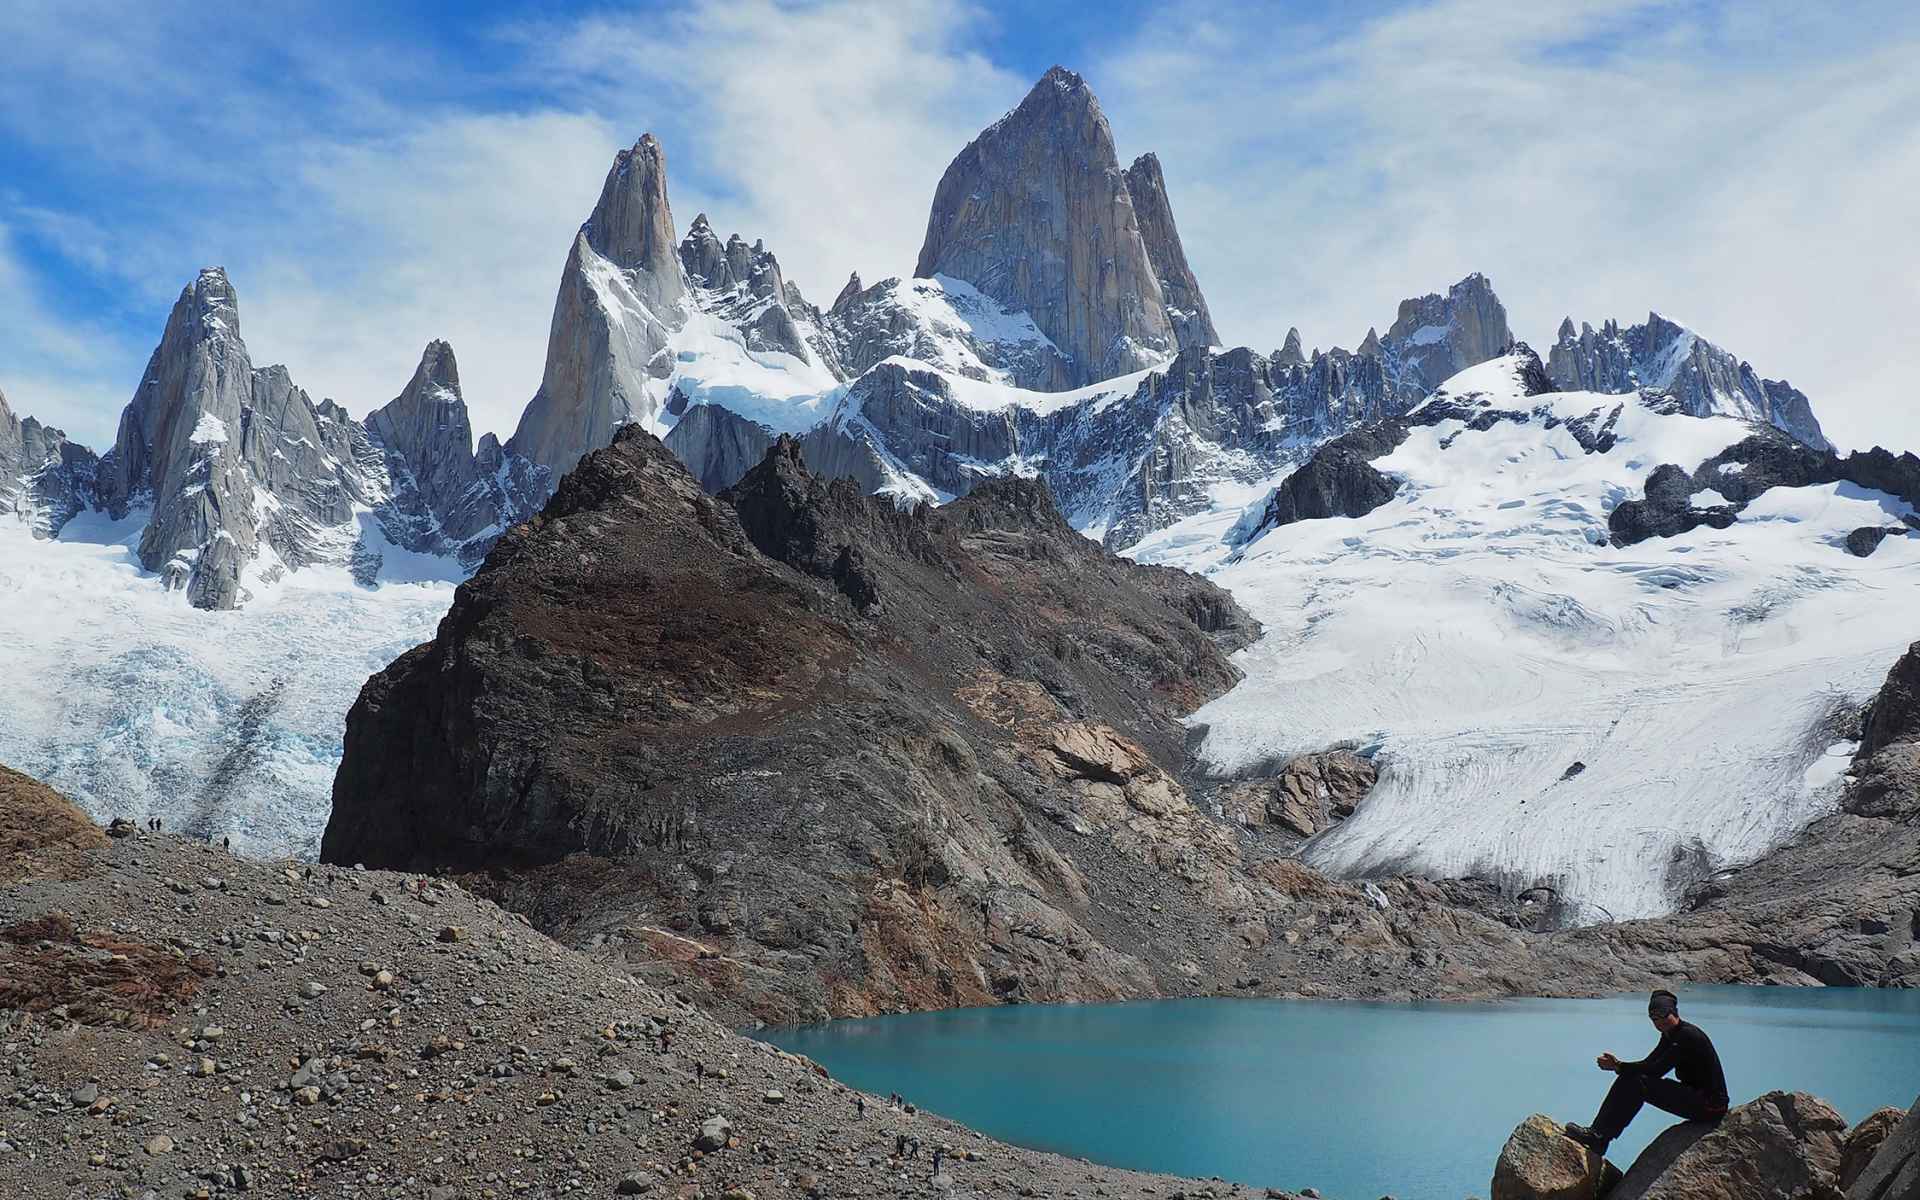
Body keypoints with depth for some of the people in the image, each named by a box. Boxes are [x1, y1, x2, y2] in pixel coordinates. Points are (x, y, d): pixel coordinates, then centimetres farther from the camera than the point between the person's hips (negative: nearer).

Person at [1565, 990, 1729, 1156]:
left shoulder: (1688, 1035, -19)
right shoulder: (1670, 1034, 11)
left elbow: (1657, 1070, -24)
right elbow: (1648, 1063, 5)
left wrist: (1619, 1067, -23)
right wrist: (1618, 1065, -13)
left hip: (1710, 1105, -10)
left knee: (1638, 1083, -21)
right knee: (1630, 1078, 1)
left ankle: (1598, 1137, -17)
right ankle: (1598, 1134, -3)